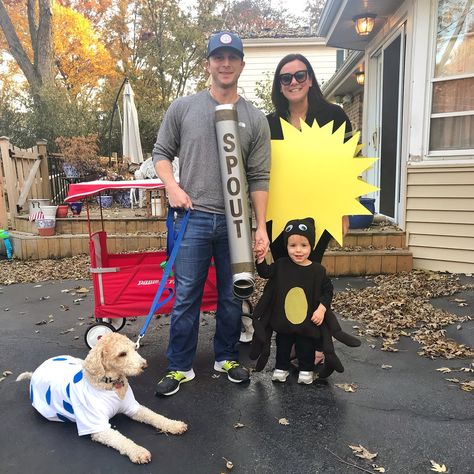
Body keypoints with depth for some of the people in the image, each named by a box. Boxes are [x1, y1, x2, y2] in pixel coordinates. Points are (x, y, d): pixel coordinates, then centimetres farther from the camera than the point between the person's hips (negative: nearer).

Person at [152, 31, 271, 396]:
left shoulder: (255, 119, 6)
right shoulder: (183, 108, 5)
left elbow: (259, 178, 4)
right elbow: (162, 153, 11)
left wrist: (261, 226, 0)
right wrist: (173, 187, -7)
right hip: (193, 217, -1)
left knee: (232, 296, 12)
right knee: (186, 297, 4)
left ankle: (226, 357, 32)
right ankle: (180, 367, 20)